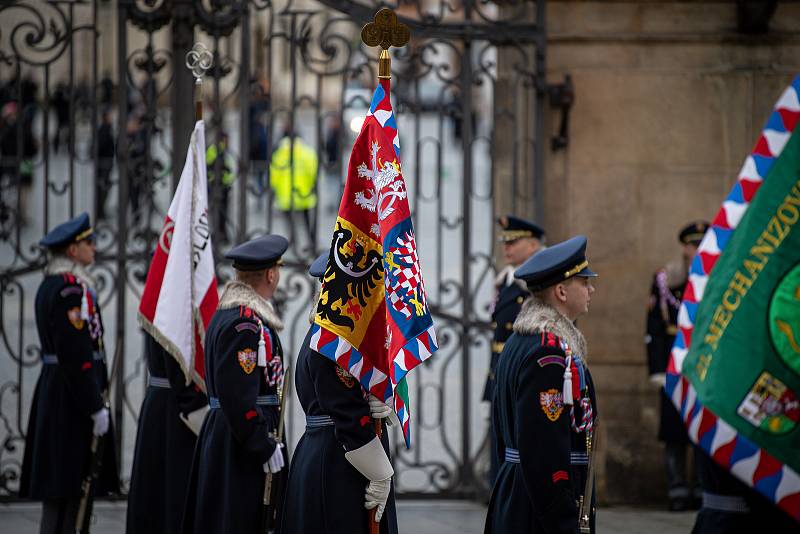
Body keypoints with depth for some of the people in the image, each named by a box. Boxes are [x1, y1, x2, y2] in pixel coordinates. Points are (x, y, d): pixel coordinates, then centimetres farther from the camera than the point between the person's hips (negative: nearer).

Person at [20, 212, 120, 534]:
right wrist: (96, 407, -19)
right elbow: (76, 354, -22)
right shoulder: (71, 290, -16)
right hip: (72, 397, -10)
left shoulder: (50, 286, 16)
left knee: (60, 492, 12)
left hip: (53, 390, 10)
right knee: (63, 494, -8)